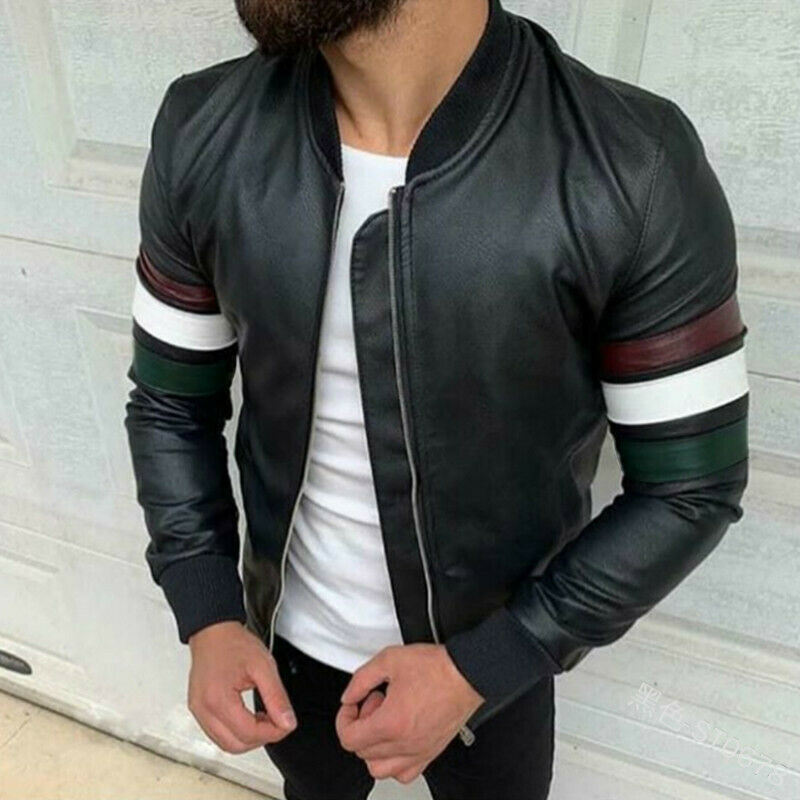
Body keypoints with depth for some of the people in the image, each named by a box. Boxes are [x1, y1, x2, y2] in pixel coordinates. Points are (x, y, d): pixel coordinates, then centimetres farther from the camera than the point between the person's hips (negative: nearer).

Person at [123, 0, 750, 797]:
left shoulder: (636, 171, -28)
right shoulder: (202, 133, -17)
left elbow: (691, 487, -18)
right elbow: (172, 402, -4)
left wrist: (479, 668, -20)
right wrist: (206, 614, -12)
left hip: (498, 657, -2)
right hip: (289, 639, 3)